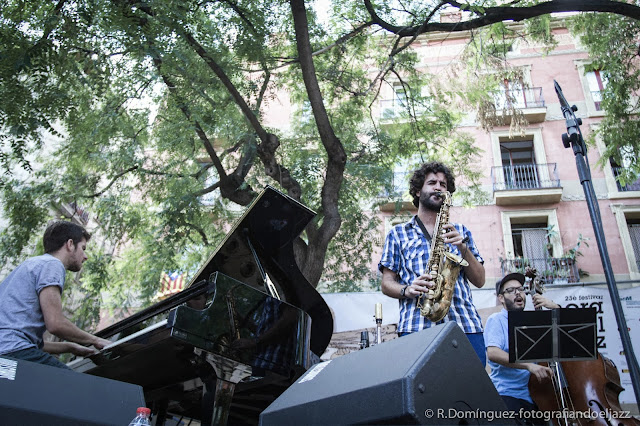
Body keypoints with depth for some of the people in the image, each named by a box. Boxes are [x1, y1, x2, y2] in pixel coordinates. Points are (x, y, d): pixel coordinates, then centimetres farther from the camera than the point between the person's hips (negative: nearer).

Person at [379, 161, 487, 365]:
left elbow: (479, 281, 14)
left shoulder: (461, 231, 22)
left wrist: (463, 247, -2)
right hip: (416, 327, -2)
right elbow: (387, 283, 11)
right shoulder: (398, 233, 17)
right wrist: (406, 290, -11)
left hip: (466, 326, 2)